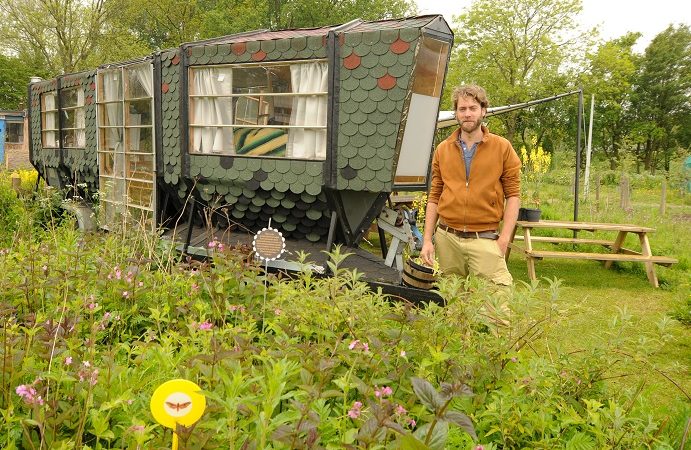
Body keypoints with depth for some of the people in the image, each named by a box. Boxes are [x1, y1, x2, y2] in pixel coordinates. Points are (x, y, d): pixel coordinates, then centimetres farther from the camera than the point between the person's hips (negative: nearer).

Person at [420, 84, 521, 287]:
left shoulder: (502, 147, 2)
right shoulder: (443, 149, 10)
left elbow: (513, 195, 1)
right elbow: (434, 197, 11)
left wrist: (504, 238, -8)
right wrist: (427, 240, 4)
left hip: (485, 240, -2)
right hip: (446, 239, 3)